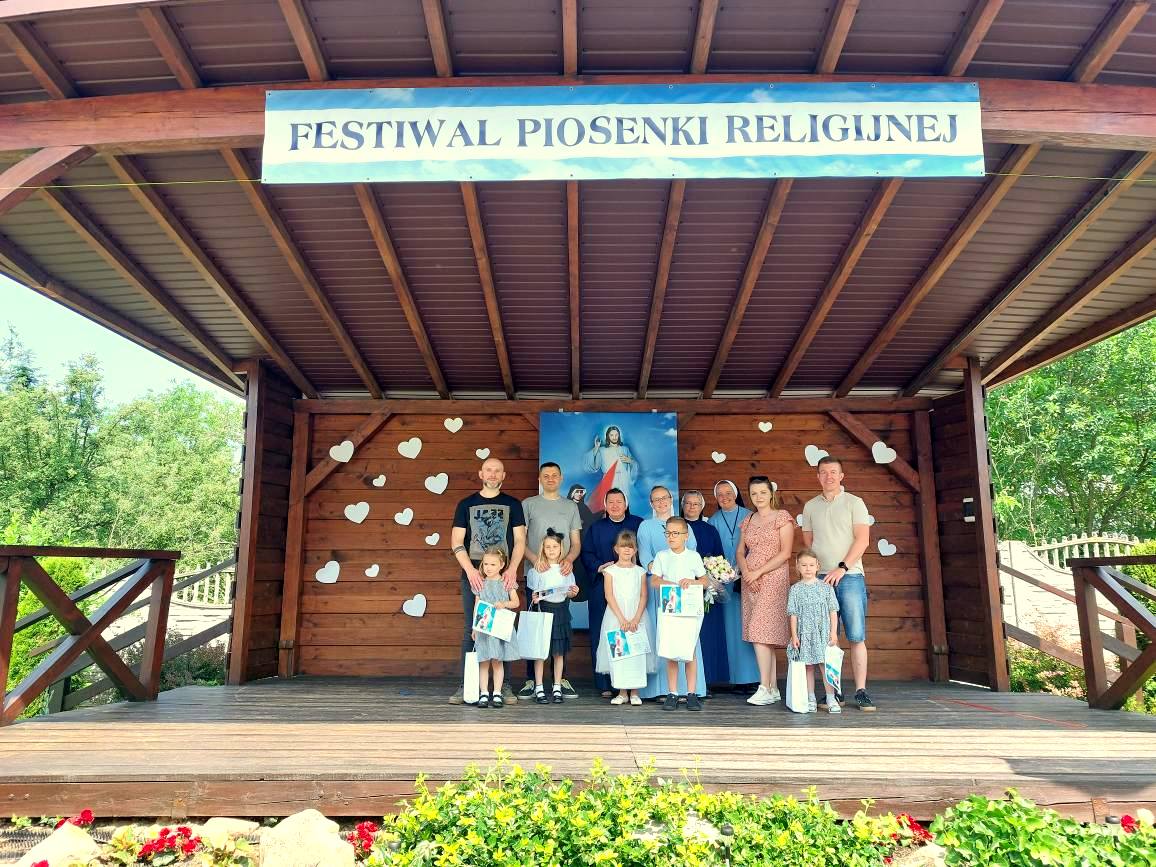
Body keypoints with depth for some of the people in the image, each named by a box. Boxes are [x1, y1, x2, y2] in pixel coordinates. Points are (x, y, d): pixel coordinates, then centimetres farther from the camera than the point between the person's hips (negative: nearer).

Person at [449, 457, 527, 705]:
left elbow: (520, 541, 4)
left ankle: (505, 686, 7)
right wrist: (470, 570, -10)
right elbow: (456, 542, 3)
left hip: (504, 575, 0)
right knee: (471, 630, 1)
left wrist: (512, 569, -11)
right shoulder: (466, 504, 9)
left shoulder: (512, 504, 9)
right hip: (473, 574, 0)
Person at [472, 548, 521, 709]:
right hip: (483, 628, 1)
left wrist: (504, 604, -19)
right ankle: (483, 694, 9)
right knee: (484, 662, 2)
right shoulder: (481, 584, 5)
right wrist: (474, 628, 4)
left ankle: (497, 694, 10)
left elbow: (515, 602, 0)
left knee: (497, 661, 3)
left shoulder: (507, 583, 2)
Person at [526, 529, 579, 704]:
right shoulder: (537, 569, 0)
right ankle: (539, 689, 5)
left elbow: (568, 594, 11)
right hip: (543, 609, -2)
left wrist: (573, 593, -9)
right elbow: (535, 593, 2)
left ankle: (557, 688, 14)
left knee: (559, 651, 6)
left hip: (561, 611, 2)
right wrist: (535, 598, -18)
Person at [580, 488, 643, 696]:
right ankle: (604, 685, 5)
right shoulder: (596, 528, 14)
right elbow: (586, 553, 8)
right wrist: (600, 567, -10)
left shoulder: (639, 525, 10)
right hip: (601, 588, 1)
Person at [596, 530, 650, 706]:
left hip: (636, 619, 1)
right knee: (617, 653, 0)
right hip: (615, 618, -1)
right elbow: (609, 596, -4)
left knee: (636, 653, -2)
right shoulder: (610, 571, 3)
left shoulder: (640, 571, 7)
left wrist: (636, 619, -10)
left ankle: (634, 693, 9)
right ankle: (622, 692, 12)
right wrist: (622, 619, -13)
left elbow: (643, 597, 2)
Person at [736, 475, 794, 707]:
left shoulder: (782, 517, -2)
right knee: (765, 636, 6)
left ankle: (765, 689, -11)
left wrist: (758, 572, -13)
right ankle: (773, 689, 12)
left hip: (773, 579, -6)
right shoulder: (748, 521, 15)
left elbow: (785, 553, -9)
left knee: (760, 633, -14)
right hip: (750, 581, 6)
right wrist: (745, 571, -7)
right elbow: (740, 551, 13)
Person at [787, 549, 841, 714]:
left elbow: (833, 611, 4)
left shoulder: (826, 587, 3)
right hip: (804, 635, 1)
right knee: (808, 667, 6)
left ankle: (831, 699, 7)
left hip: (823, 634, -1)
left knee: (825, 666, -3)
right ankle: (811, 699, 14)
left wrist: (833, 632, -2)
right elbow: (793, 614, 2)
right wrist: (794, 635, -2)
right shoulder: (795, 589, 3)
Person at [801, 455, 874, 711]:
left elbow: (863, 539, -5)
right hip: (820, 578, 3)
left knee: (857, 637, -5)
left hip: (850, 577, -3)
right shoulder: (810, 507, 13)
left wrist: (842, 568, -13)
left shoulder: (854, 503, 3)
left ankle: (861, 692, -1)